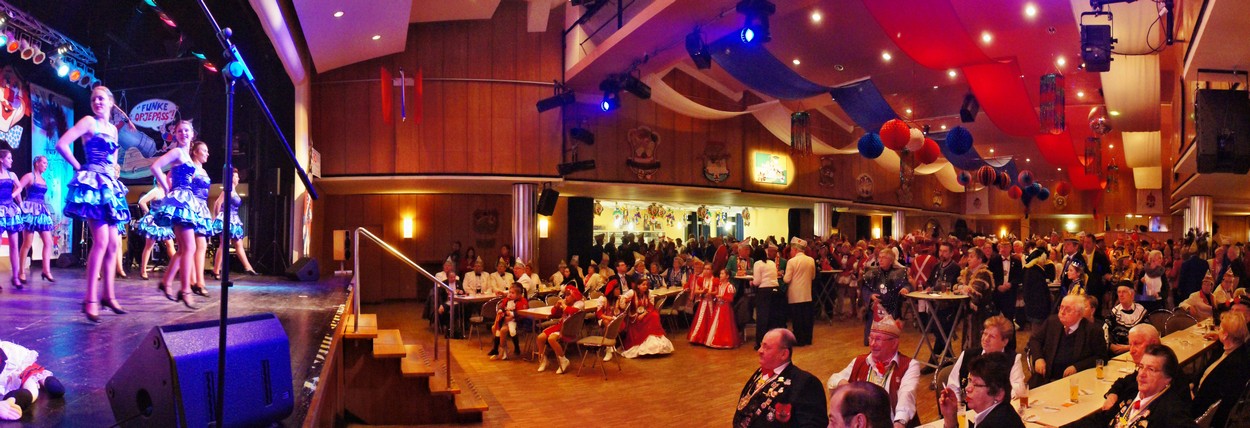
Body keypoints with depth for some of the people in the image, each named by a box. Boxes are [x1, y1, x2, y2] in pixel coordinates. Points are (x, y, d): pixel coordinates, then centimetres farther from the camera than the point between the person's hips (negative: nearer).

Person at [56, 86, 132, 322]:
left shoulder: (113, 129, 18)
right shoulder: (89, 121, -3)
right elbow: (61, 144, -12)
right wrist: (79, 167, -6)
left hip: (109, 185, 8)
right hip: (92, 184, -7)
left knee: (112, 242, 6)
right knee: (101, 240, -17)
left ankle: (108, 295, 13)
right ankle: (91, 299, -15)